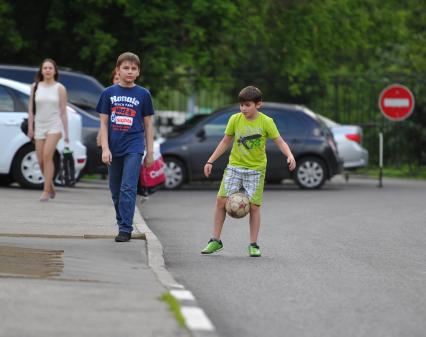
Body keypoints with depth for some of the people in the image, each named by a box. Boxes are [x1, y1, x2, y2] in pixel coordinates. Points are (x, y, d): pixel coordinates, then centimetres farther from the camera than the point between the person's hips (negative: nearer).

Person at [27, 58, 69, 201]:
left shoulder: (60, 88, 1)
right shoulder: (35, 87, 7)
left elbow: (63, 112, 1)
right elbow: (31, 108, 9)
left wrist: (66, 133, 0)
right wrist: (30, 127, 2)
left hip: (54, 125, -3)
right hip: (40, 126, 4)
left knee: (47, 155, -19)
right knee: (41, 160, 2)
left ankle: (46, 191, -19)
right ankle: (51, 188, 24)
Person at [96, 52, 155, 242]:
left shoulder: (143, 95, 3)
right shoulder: (109, 94, 5)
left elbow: (148, 125, 7)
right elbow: (104, 123, 4)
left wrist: (150, 152, 5)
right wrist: (105, 148, -5)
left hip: (134, 148, -2)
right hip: (114, 148, 2)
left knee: (128, 188, -12)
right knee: (116, 190, 10)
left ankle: (125, 229, -12)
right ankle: (122, 224, 24)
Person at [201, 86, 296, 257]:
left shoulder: (266, 122, -6)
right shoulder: (235, 119, 1)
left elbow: (280, 142, -6)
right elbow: (225, 142, 11)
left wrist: (290, 156, -25)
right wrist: (210, 161, 10)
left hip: (256, 169, -2)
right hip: (234, 166, 2)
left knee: (254, 205, -6)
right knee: (221, 199, -6)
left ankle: (253, 245, 5)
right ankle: (216, 240, 5)